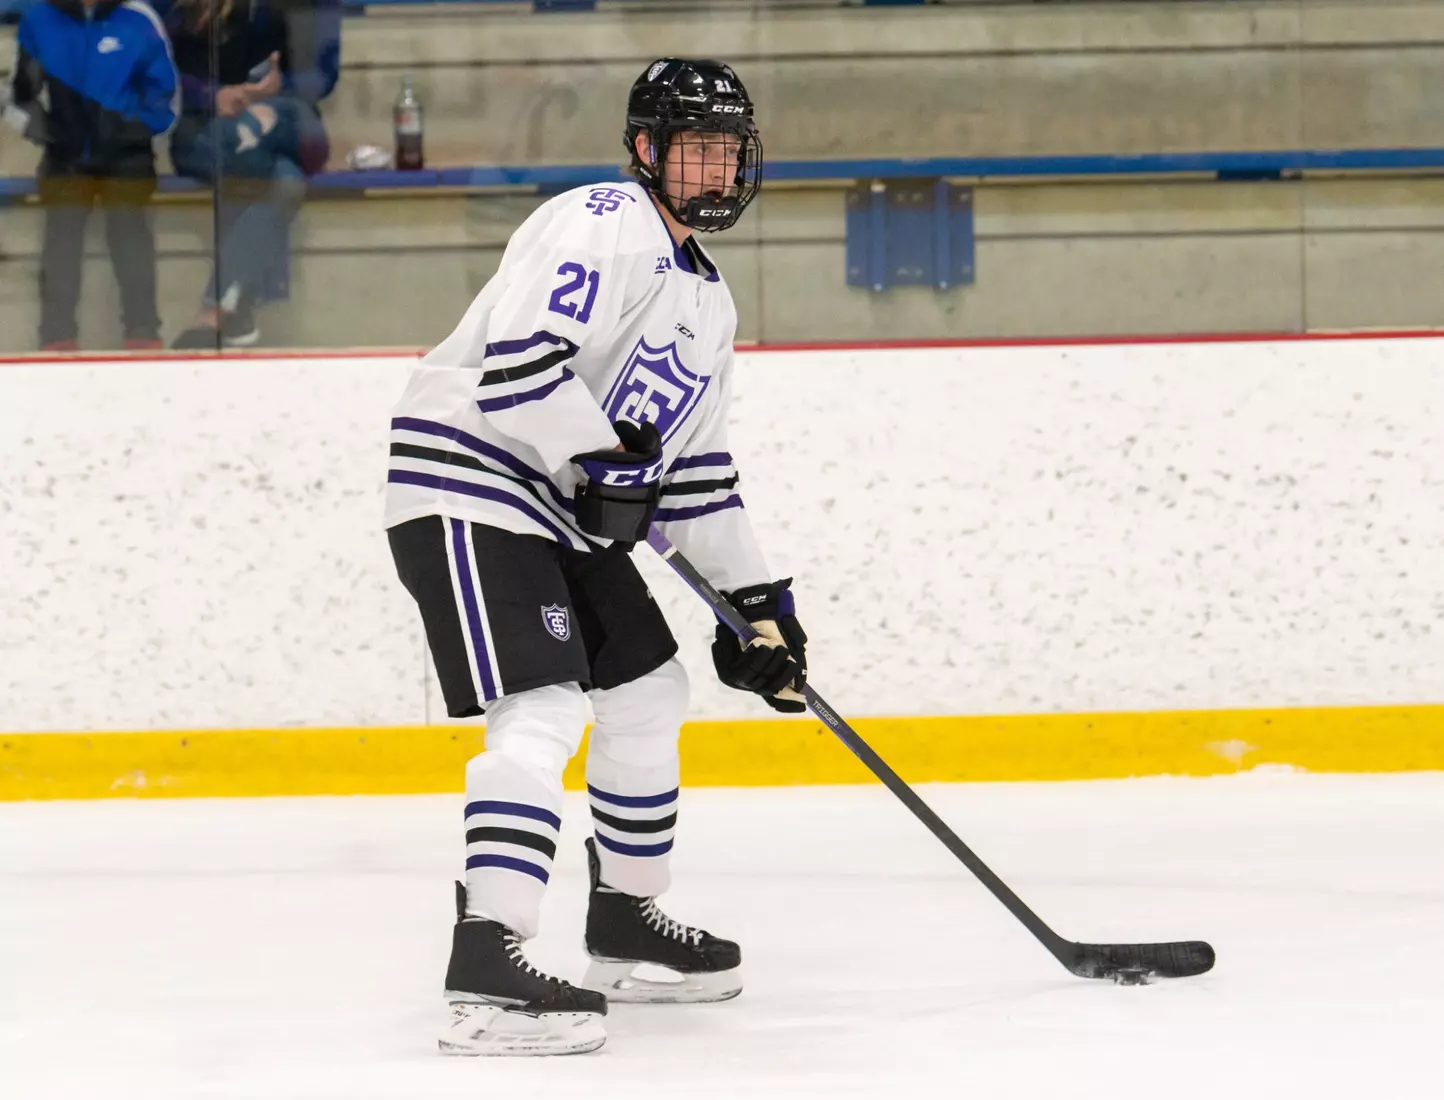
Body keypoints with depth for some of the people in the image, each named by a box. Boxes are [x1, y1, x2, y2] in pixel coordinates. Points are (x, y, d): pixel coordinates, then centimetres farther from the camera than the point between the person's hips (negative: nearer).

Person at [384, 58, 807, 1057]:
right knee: (543, 713, -22)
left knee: (649, 694, 17)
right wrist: (602, 458, -20)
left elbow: (697, 469, 23)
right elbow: (516, 360, -27)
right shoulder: (603, 227, -13)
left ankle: (627, 924, 33)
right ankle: (487, 971, -29)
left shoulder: (709, 300, 18)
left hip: (566, 512, 10)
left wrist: (757, 599, 18)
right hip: (469, 482, -10)